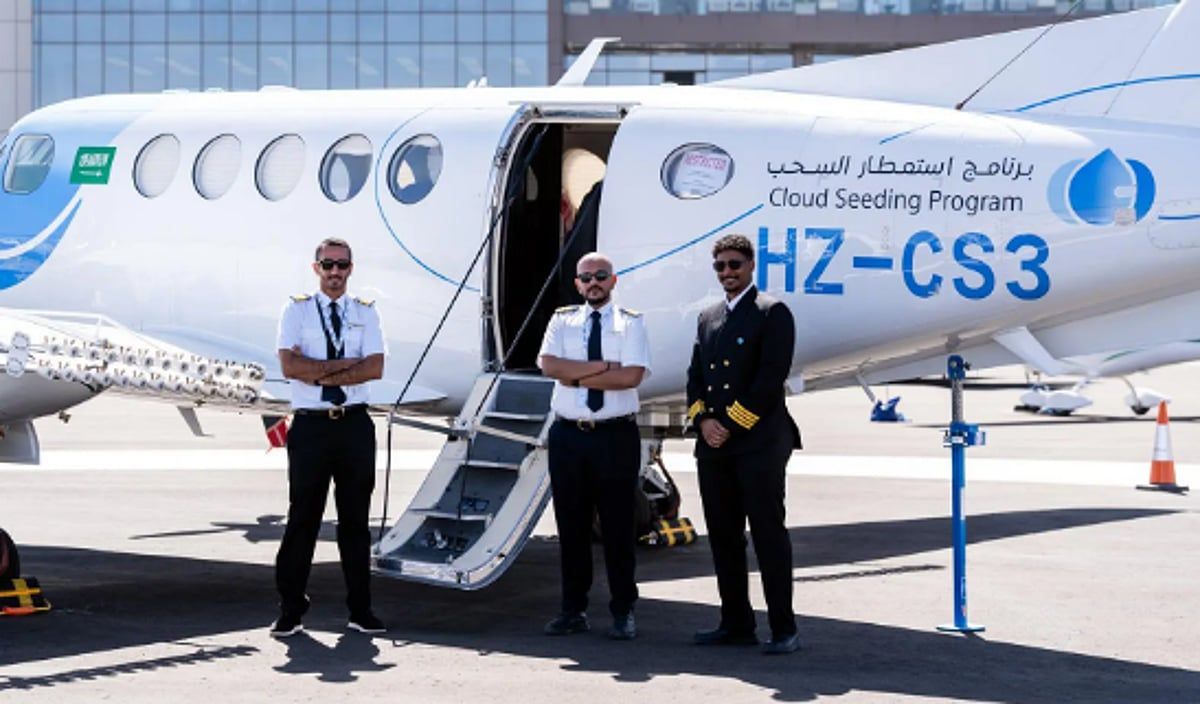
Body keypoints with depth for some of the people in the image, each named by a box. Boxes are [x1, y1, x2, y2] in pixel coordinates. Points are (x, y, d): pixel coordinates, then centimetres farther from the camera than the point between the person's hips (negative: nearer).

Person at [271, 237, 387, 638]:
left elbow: (375, 368, -5)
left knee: (355, 519, 7)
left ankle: (360, 611, 13)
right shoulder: (297, 310, 4)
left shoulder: (365, 312, 9)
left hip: (355, 425, 2)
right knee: (302, 519, 0)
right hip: (310, 425, -2)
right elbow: (290, 365, -11)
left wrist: (321, 373, -11)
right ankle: (290, 611, 6)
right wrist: (345, 365, -12)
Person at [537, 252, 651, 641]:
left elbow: (632, 375, -13)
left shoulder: (630, 323, 2)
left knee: (618, 525, 1)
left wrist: (576, 374, -11)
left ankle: (623, 612, 9)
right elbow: (548, 364, -7)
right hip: (568, 434, 3)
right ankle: (573, 609, 15)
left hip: (616, 436, -2)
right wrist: (603, 366, -13)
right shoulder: (562, 321, 10)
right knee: (571, 524, 7)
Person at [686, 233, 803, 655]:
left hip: (759, 442, -7)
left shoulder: (772, 314, -2)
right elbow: (695, 376, 15)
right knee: (723, 536, 8)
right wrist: (703, 420, -3)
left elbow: (771, 377, -11)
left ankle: (783, 630, -4)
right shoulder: (708, 318, 19)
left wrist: (731, 424, -12)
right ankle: (735, 624, 15)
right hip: (713, 445, 7)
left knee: (768, 533, -6)